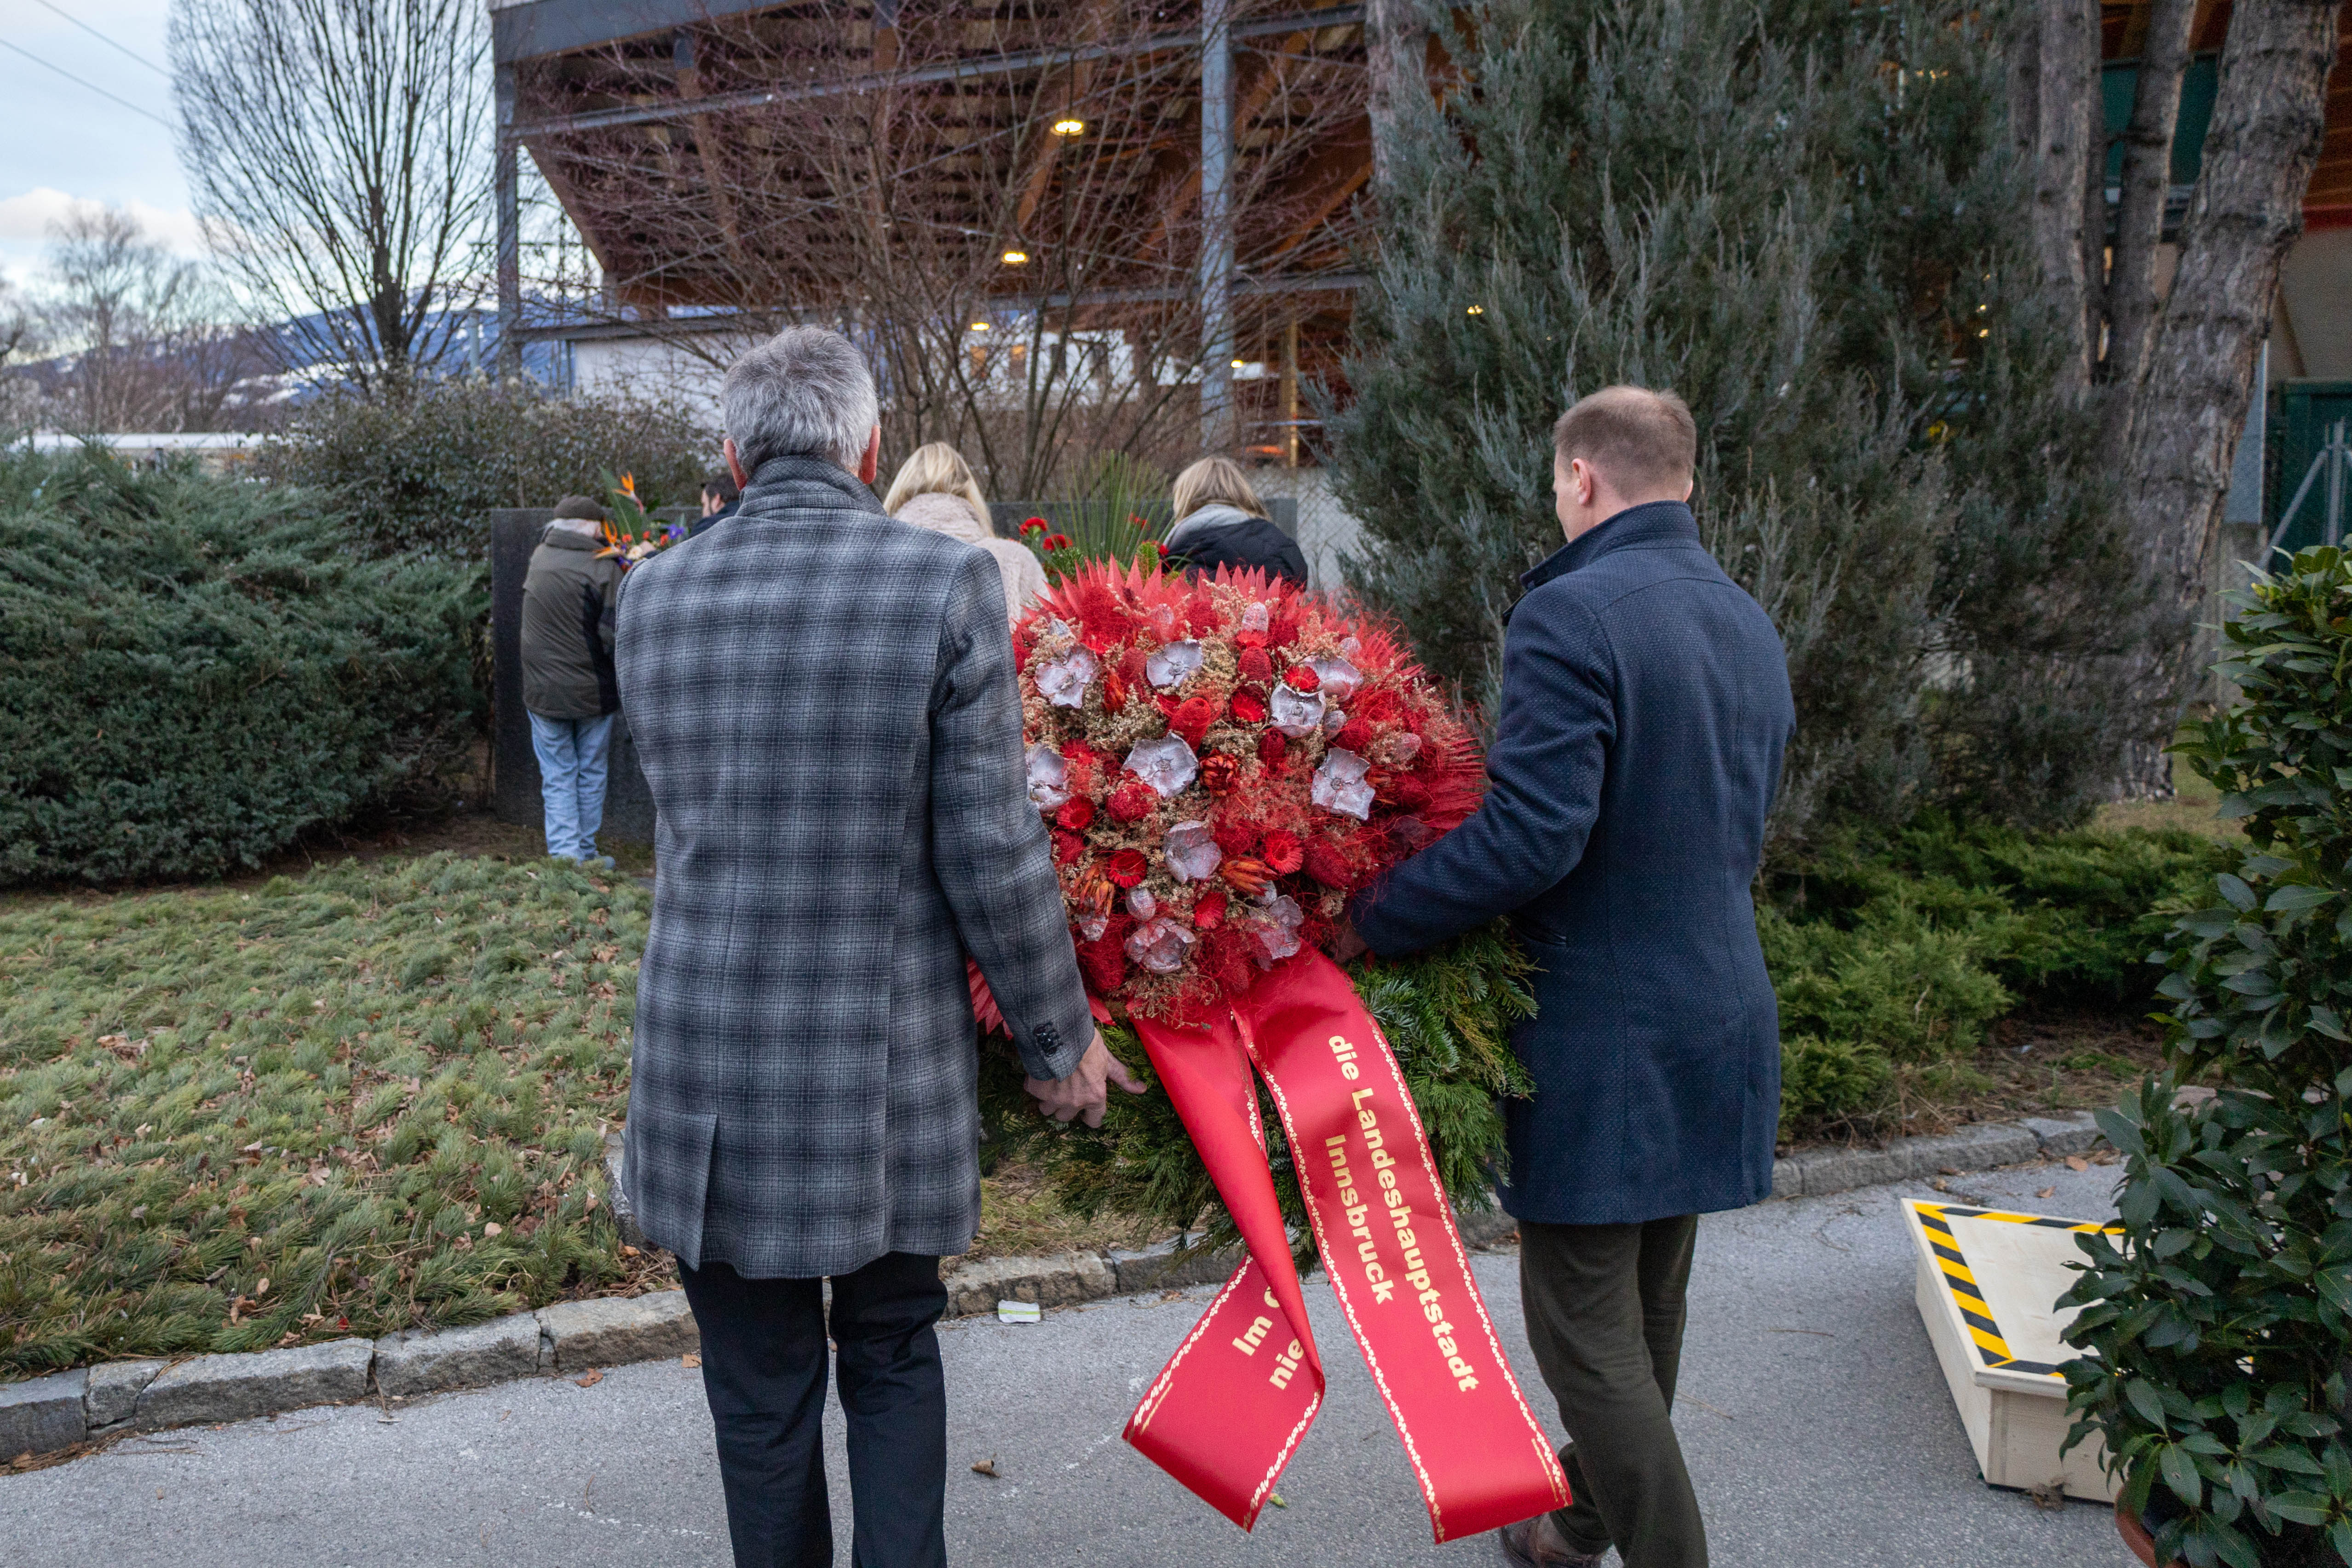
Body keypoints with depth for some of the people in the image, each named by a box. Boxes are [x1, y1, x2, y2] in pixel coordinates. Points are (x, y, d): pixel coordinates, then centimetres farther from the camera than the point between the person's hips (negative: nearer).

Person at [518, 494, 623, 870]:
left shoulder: (539, 558, 1)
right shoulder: (604, 568, -13)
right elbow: (614, 634, -16)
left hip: (544, 692, 2)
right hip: (593, 692, -2)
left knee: (558, 777, 9)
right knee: (591, 775, 12)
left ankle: (565, 853, 2)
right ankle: (586, 854, 19)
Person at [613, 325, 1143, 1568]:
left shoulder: (652, 594, 0)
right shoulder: (947, 581, -11)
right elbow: (989, 850, -12)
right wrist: (1060, 1037, 1)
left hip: (710, 1073, 2)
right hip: (886, 1069, -1)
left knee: (760, 1394, 17)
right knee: (893, 1358, 22)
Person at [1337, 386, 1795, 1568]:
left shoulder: (1570, 615, -18)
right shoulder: (1752, 628, 11)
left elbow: (1531, 835, -26)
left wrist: (1369, 920, -17)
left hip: (1603, 1035, -9)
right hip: (1722, 1020, 9)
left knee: (1586, 1328, 3)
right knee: (1643, 1311, 21)